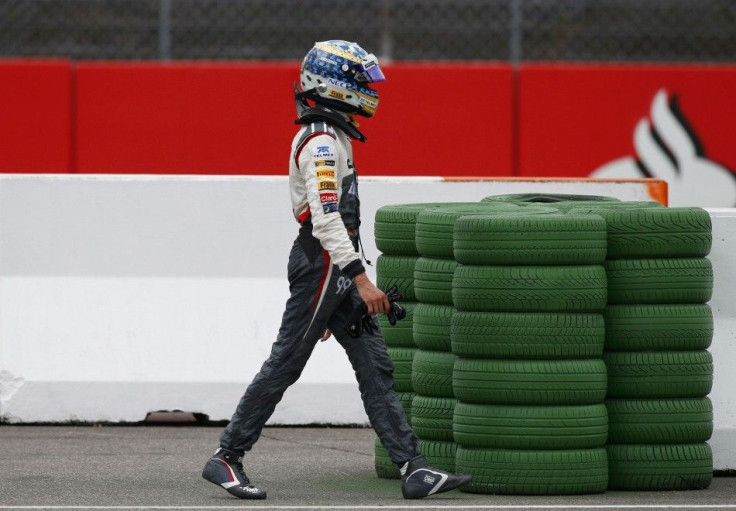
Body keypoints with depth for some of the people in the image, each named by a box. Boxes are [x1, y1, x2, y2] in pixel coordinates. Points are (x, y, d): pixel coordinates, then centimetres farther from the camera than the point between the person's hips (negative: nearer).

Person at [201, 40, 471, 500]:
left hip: (335, 268, 10)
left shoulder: (332, 137, 18)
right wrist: (361, 280, -28)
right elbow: (326, 218, -24)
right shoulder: (322, 142, -15)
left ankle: (415, 469, 1)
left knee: (376, 369, 4)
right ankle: (226, 459, 4)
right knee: (285, 364, -4)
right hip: (323, 263, -10)